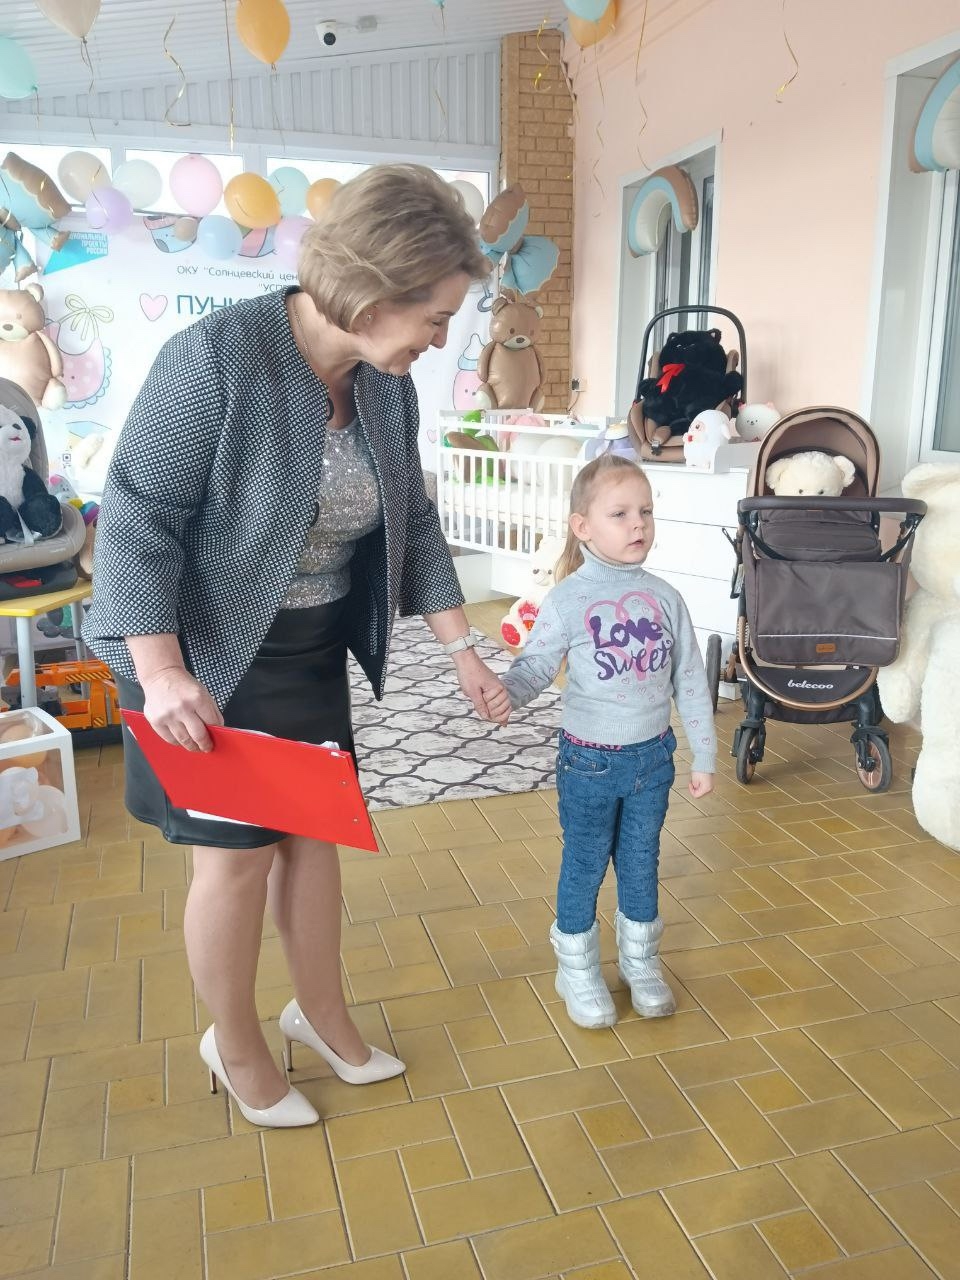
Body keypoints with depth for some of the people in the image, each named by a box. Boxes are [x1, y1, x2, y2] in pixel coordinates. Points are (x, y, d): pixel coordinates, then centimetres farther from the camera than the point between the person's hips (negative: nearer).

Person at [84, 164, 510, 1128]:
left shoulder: (388, 385, -3)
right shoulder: (215, 358, -24)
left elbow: (413, 524, 6)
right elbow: (136, 518, -22)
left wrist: (462, 650, 3)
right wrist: (162, 674, -28)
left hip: (313, 651, 7)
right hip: (205, 654, -6)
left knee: (315, 830, 15)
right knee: (235, 853, 4)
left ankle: (320, 1012, 38)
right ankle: (236, 1047, 30)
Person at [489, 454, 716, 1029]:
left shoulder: (665, 597, -3)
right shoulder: (569, 599, -13)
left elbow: (690, 681, 3)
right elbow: (535, 666, -13)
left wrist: (705, 757, 6)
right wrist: (504, 694, -35)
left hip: (652, 756, 3)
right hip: (589, 762, -3)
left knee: (642, 865, 19)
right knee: (584, 868, 12)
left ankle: (641, 960, 40)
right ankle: (578, 970, 33)